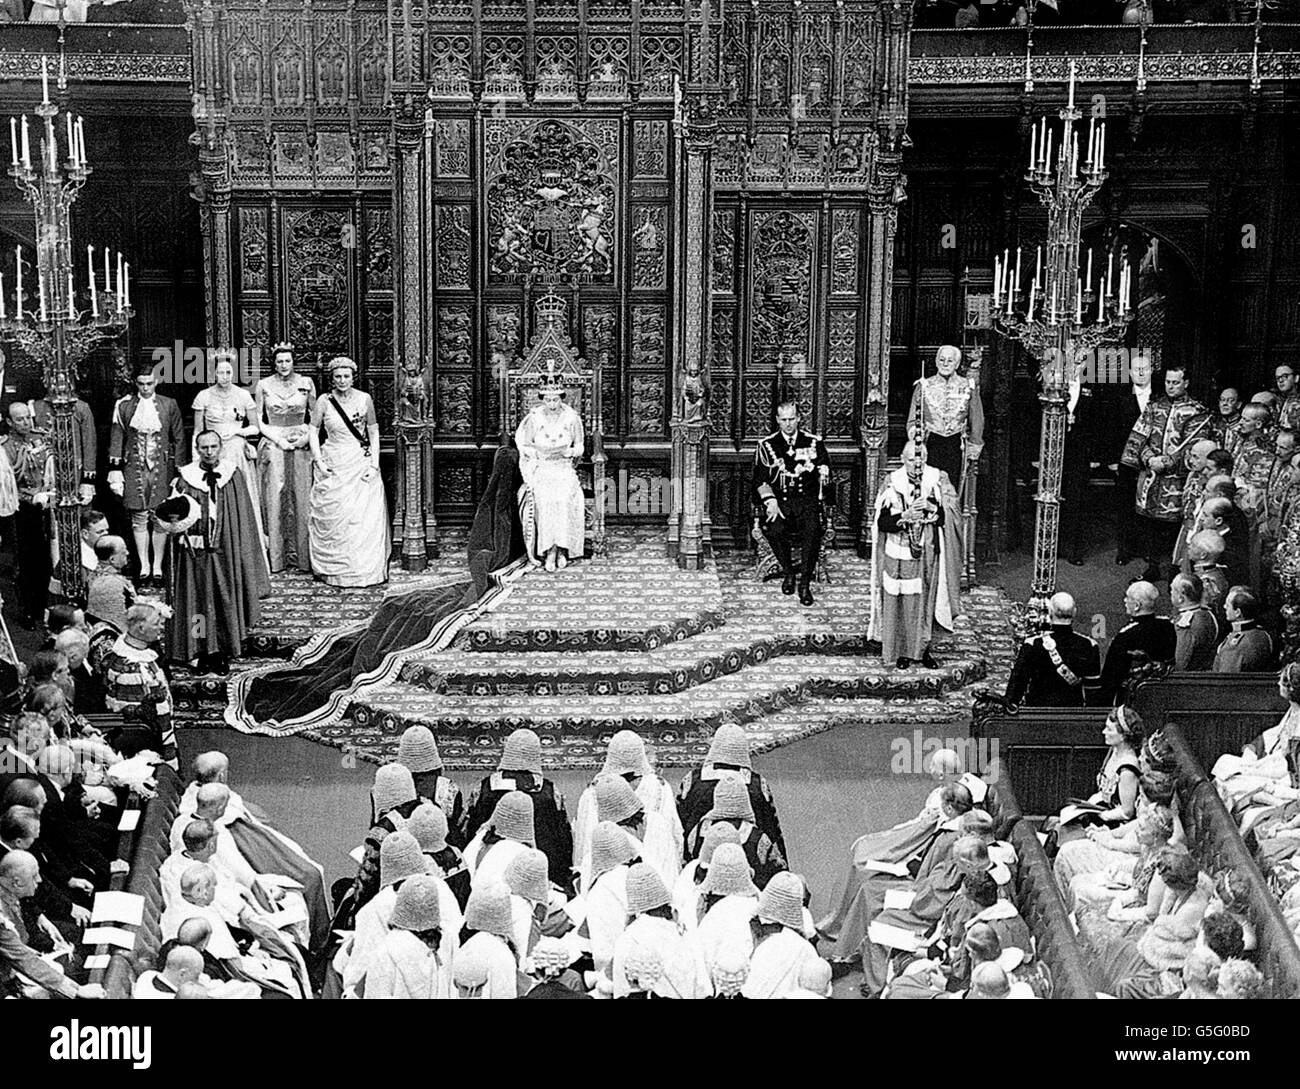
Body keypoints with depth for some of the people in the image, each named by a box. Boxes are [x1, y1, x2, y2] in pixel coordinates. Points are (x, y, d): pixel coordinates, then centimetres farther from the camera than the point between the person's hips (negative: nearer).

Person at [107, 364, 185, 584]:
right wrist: (115, 470, 0)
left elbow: (179, 439, 8)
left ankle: (158, 566, 7)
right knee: (139, 518, 1)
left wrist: (178, 470, 2)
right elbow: (116, 439, 6)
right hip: (134, 468, 0)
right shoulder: (124, 406, 5)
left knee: (159, 518, 1)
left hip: (161, 467, 0)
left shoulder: (169, 405, 5)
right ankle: (144, 566, 7)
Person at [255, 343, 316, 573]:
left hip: (301, 445, 0)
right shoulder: (264, 385, 3)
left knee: (301, 498, -2)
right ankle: (275, 556, 1)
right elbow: (258, 420, 3)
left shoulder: (305, 383, 4)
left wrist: (307, 436, -7)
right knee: (273, 498, -3)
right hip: (273, 444, 0)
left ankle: (302, 554, 3)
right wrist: (279, 439, -8)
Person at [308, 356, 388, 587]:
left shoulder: (364, 399, 0)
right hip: (334, 468, 0)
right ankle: (334, 570, 10)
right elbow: (313, 431, 6)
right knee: (334, 520, 1)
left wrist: (374, 464, -3)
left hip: (362, 465, 0)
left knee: (366, 518, -4)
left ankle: (366, 570, 5)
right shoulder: (324, 402, -1)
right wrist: (319, 462, -3)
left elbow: (374, 432, 5)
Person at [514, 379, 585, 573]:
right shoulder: (534, 418, 0)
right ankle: (549, 550, -29)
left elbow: (579, 446, 13)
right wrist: (540, 453, -10)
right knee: (545, 498, -32)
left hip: (565, 469, 1)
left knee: (564, 497, -32)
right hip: (540, 469, -1)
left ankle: (561, 548, -26)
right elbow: (524, 446, 9)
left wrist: (570, 452, -9)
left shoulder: (572, 418, 2)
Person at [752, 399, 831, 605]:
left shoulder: (813, 442, 12)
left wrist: (823, 472, -11)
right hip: (779, 499, 0)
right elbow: (761, 479, 4)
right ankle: (788, 573, -7)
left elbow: (825, 466, 15)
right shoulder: (766, 445, 10)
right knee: (774, 530, -31)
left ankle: (805, 583, -22)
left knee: (812, 530, -31)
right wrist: (771, 501, -12)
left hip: (807, 499, 0)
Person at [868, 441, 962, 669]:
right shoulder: (893, 485, -2)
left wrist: (932, 508, -20)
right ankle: (902, 651, 11)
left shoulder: (936, 481, 2)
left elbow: (953, 515, -3)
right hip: (899, 555, -1)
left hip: (928, 554, 2)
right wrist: (905, 517, -22)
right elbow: (882, 522, -6)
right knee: (901, 605, 0)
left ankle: (922, 649, 19)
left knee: (925, 602, 7)